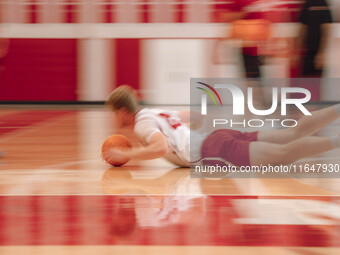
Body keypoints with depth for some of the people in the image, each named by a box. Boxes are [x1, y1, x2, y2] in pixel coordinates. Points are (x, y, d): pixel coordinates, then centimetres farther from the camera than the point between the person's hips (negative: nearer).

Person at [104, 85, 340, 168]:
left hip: (214, 150, -8)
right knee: (294, 134, 0)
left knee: (285, 154, -23)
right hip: (222, 135, 8)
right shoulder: (156, 112, 26)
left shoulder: (142, 124, -2)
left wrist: (125, 154, -10)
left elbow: (161, 149, -22)